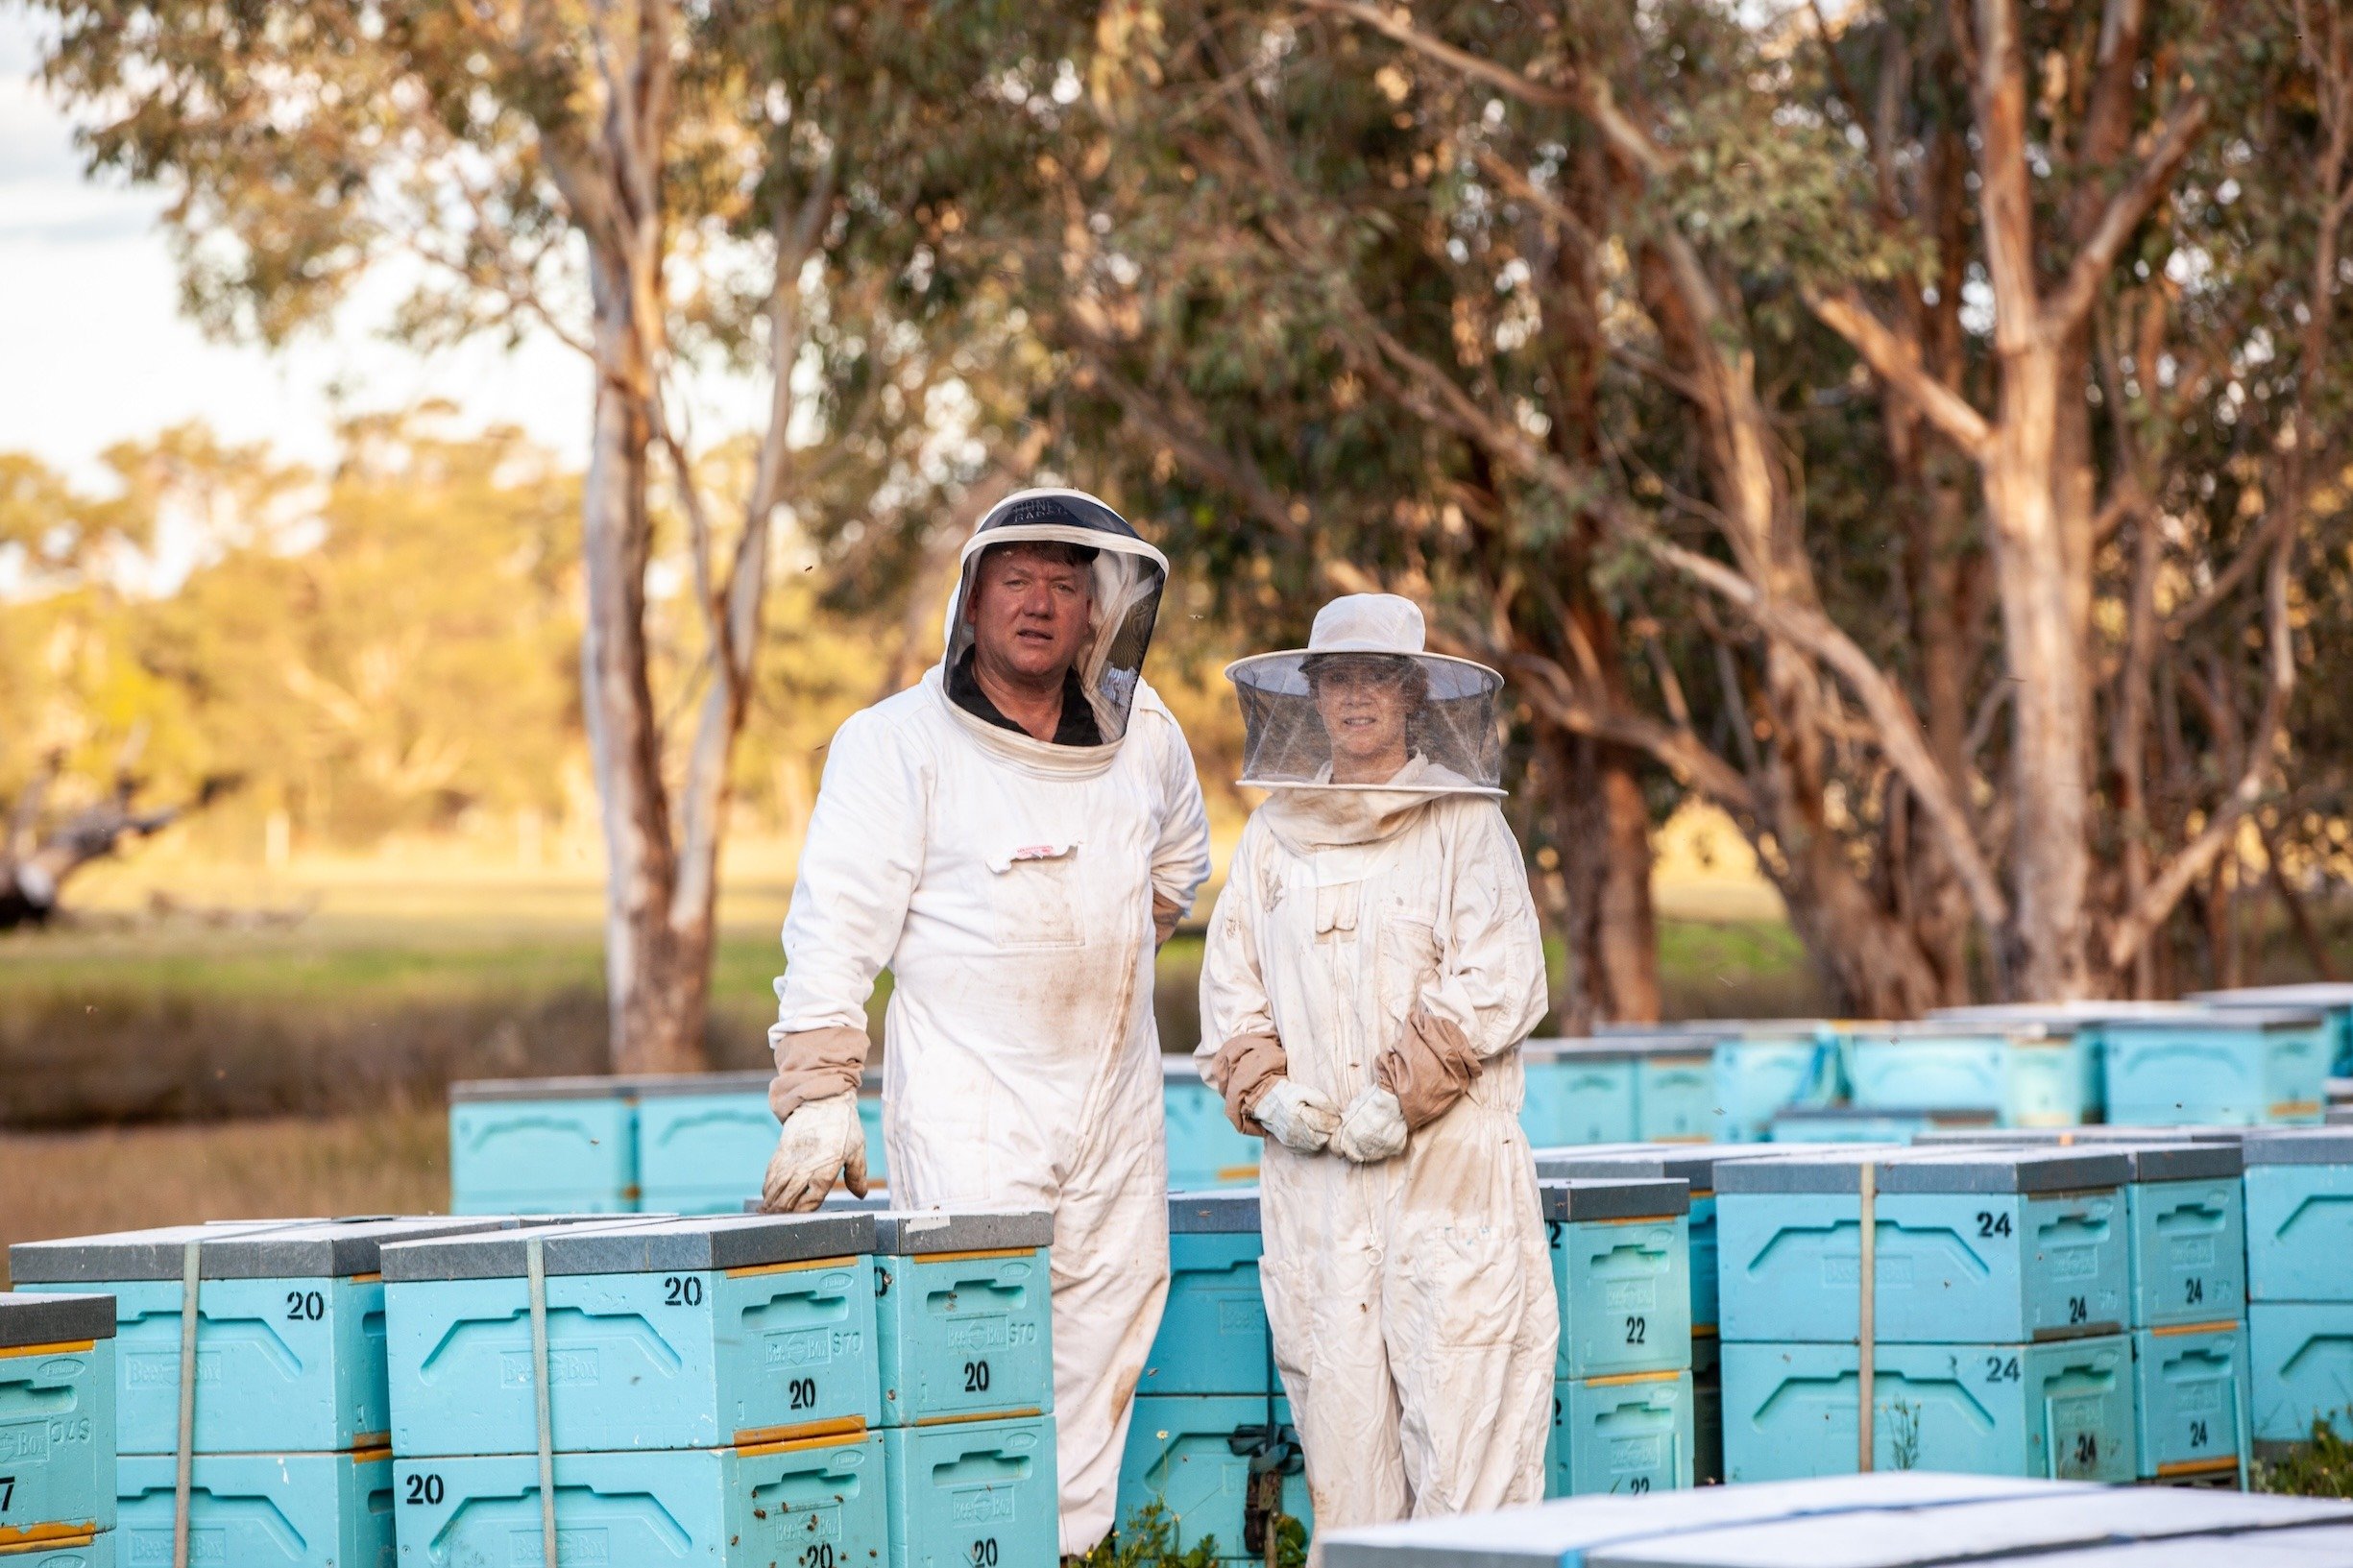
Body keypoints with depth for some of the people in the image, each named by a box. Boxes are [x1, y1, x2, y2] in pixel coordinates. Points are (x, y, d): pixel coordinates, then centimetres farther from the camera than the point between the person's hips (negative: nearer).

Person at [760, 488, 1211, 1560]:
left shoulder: (1143, 735, 9)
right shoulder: (897, 743, -7)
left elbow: (1178, 862, 30)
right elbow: (836, 924, -11)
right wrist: (820, 1092, -19)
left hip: (1117, 1105, 5)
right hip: (968, 1101, -5)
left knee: (1102, 1352, 6)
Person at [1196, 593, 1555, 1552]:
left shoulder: (1466, 826, 3)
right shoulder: (1273, 835, 14)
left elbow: (1496, 984, -5)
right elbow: (1230, 985, 14)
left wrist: (1402, 1095, -13)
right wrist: (1268, 1090, -4)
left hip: (1448, 1160, -3)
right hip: (1312, 1173, 3)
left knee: (1460, 1387, -8)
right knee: (1334, 1387, 0)